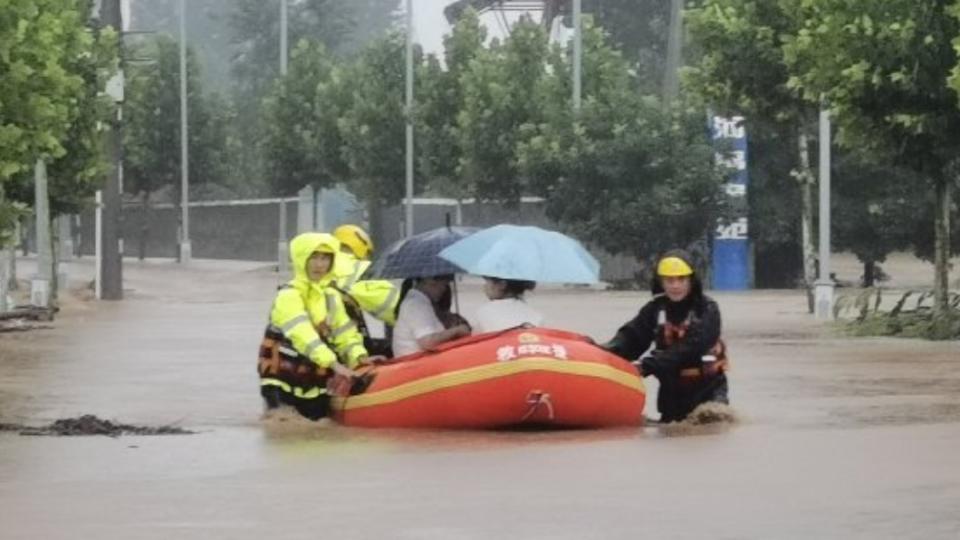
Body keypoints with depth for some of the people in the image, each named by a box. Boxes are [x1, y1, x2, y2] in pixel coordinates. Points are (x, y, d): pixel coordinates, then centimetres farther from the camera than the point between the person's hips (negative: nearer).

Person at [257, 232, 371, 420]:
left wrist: (360, 358, -16)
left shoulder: (331, 297, 10)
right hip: (286, 384, -6)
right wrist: (334, 364, -38)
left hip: (320, 386, 6)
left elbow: (346, 335, 5)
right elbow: (303, 336, -28)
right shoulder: (288, 296, -15)